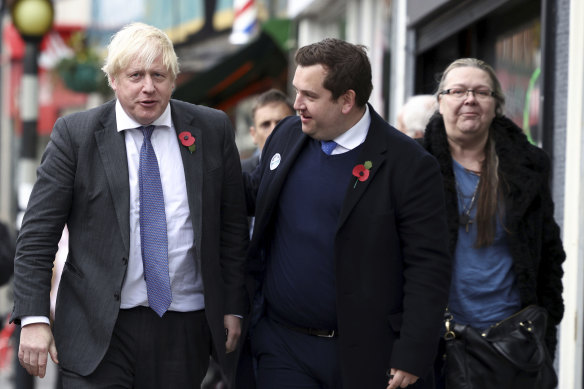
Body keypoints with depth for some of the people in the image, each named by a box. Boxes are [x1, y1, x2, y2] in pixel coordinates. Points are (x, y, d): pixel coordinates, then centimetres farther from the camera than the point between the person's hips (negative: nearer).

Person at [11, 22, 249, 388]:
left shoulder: (213, 129, 4)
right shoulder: (75, 134, -2)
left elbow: (233, 226, 10)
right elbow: (38, 233, -3)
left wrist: (234, 307, 7)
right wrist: (34, 318, -11)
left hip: (186, 327, 2)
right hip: (99, 330, -2)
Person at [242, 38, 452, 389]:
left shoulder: (408, 164, -12)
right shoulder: (287, 135, 6)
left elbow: (428, 267, -12)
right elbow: (256, 195, 23)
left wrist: (412, 357, -17)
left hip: (366, 358, -4)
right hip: (283, 348, 5)